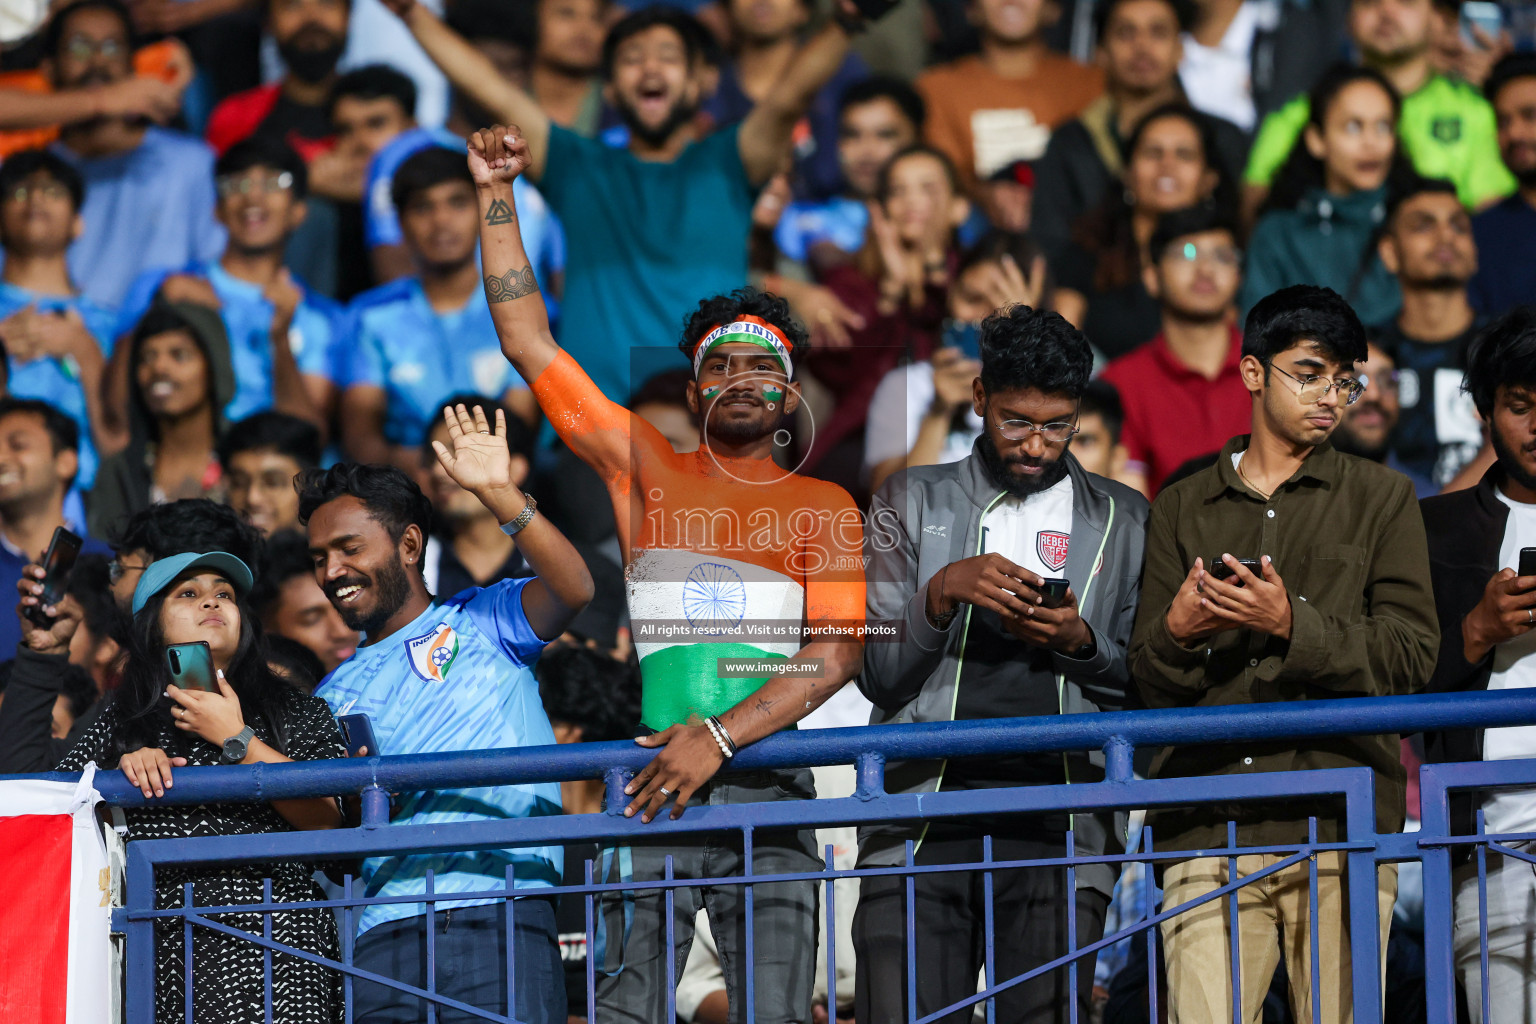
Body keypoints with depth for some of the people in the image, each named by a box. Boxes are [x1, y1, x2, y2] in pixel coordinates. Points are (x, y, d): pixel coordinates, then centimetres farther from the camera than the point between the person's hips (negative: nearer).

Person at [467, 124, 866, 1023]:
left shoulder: (824, 507, 12)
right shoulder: (647, 467, 16)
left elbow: (837, 653, -1)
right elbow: (529, 342, 16)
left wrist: (721, 737, -13)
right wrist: (497, 199, 12)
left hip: (765, 785, 0)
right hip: (649, 784, 1)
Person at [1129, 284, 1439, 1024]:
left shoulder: (1382, 499, 12)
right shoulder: (1183, 509, 16)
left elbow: (1408, 657, 1)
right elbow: (1151, 682, 11)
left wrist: (1293, 626, -13)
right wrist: (1178, 632, -11)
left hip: (1339, 824, -1)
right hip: (1210, 826, 1)